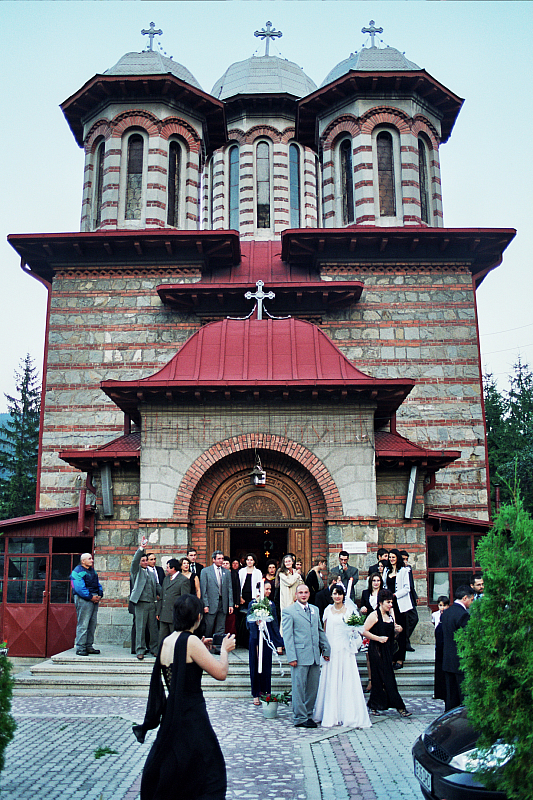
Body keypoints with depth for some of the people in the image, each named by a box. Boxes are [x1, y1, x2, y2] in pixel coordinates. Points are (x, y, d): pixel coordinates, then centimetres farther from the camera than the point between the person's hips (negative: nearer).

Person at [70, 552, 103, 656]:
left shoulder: (92, 571, 21)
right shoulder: (77, 571, -6)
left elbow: (98, 584, 21)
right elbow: (79, 588, -15)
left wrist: (100, 595, 3)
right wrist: (90, 597, -17)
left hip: (94, 599, 8)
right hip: (83, 600, -8)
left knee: (92, 624, 9)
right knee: (83, 624, -9)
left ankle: (89, 646, 16)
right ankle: (80, 648, -5)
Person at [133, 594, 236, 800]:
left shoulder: (166, 642, 3)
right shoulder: (191, 641, -20)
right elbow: (220, 673, -20)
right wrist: (224, 649, -3)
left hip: (171, 713, 8)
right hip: (191, 717, -8)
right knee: (209, 769, 3)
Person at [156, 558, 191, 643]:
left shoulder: (184, 580, -9)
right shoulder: (166, 578, 16)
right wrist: (158, 612, 15)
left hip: (175, 616, -7)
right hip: (164, 616, 7)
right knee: (162, 638, 10)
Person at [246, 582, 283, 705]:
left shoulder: (271, 604, 5)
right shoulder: (252, 604, -1)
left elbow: (275, 624, 6)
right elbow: (249, 622, 0)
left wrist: (279, 643, 4)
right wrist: (255, 622, -23)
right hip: (255, 638, -2)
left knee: (266, 666, 7)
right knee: (255, 666, 5)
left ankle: (266, 693, 18)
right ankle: (256, 695, 15)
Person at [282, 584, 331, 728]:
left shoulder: (315, 610, 16)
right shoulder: (288, 611, -3)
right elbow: (287, 636, -7)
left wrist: (326, 649, 15)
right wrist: (291, 657, -13)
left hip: (315, 656, 6)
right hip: (300, 656, -6)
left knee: (313, 687, 10)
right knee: (299, 687, 0)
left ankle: (308, 714, 23)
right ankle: (300, 718, 10)